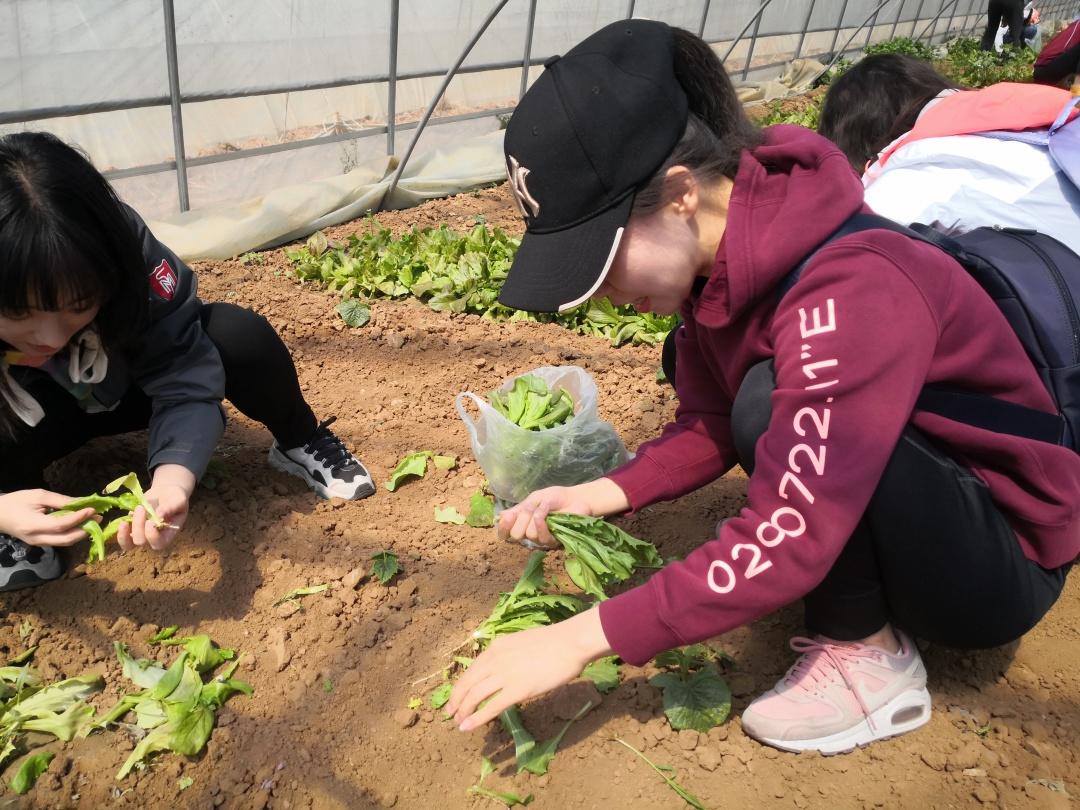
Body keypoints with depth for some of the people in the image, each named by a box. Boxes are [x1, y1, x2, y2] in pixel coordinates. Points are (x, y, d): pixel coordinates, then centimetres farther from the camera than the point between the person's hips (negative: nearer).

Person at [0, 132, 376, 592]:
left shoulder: (125, 249, -35)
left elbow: (186, 383, -32)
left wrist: (172, 481, -50)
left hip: (129, 384, 1)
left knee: (238, 336, -27)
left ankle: (301, 444, -1)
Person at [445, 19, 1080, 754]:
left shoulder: (850, 290, -33)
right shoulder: (717, 259, -8)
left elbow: (789, 543, -36)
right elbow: (710, 427, 1)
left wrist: (587, 637, -32)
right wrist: (600, 495, -14)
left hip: (1001, 560, -8)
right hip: (915, 508, 8)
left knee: (771, 406, -29)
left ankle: (871, 656, -7)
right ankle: (855, 608, 6)